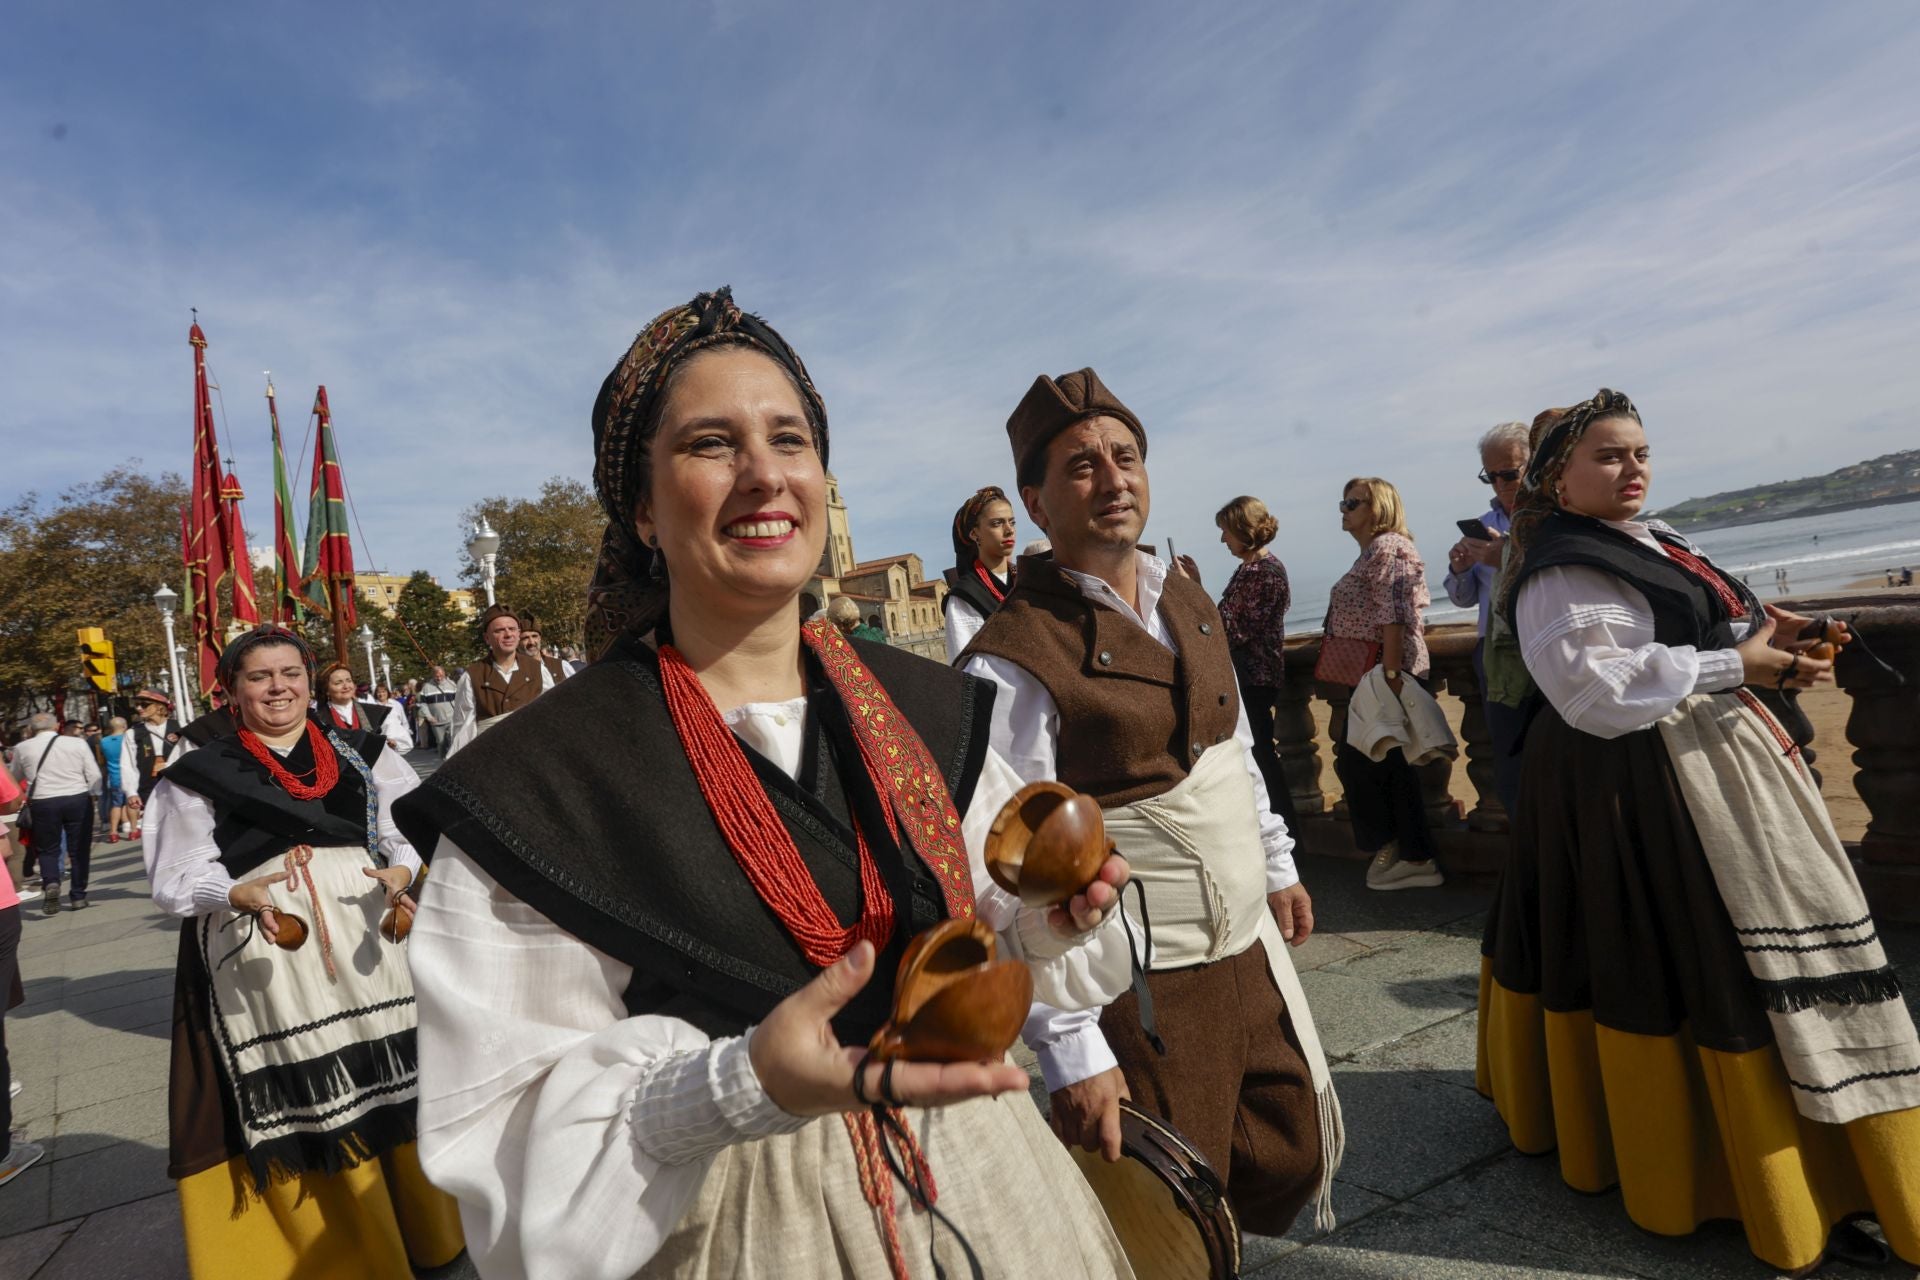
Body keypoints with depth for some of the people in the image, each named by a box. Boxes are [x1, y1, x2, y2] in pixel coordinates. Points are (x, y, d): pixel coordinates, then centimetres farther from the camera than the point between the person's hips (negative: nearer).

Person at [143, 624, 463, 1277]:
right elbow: (178, 878, 1)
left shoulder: (358, 749, 9)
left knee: (387, 1089, 8)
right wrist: (243, 894, -18)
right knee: (299, 1109, 3)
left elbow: (411, 832, 7)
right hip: (264, 956, -1)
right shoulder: (199, 773, 5)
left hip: (368, 940, 2)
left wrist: (402, 873, -14)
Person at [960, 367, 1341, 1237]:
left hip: (1251, 955, 8)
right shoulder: (1014, 659, -21)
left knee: (1297, 1154, 23)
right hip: (1142, 993, -7)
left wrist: (1279, 867, 21)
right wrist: (1071, 1052, -19)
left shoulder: (1191, 604, 4)